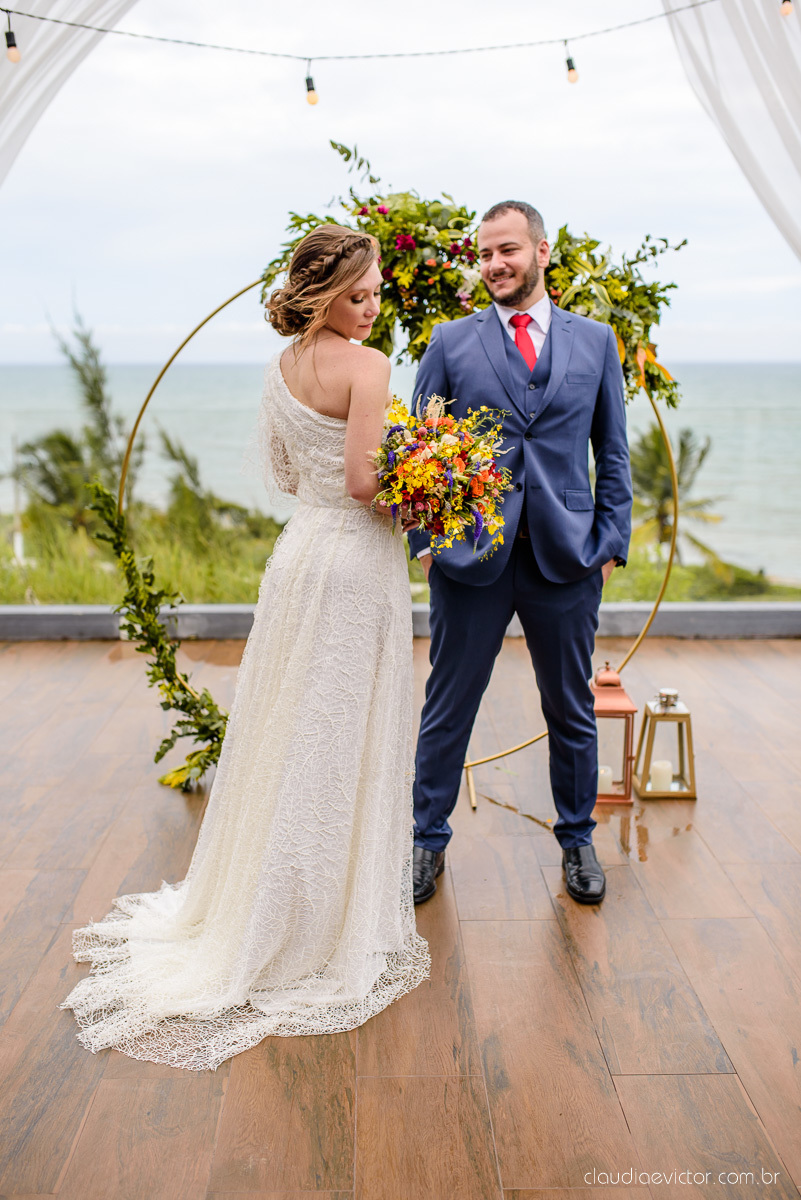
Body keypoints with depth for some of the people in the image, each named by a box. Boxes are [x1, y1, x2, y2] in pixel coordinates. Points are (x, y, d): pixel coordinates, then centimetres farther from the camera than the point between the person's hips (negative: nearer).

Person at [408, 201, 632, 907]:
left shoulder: (595, 341, 8)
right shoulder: (451, 342, 4)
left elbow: (613, 453, 9)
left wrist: (612, 542, 1)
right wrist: (423, 538, -4)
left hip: (568, 557, 1)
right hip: (470, 557, -1)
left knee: (572, 710, 13)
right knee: (448, 708, 9)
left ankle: (577, 840, 33)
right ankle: (429, 839, 27)